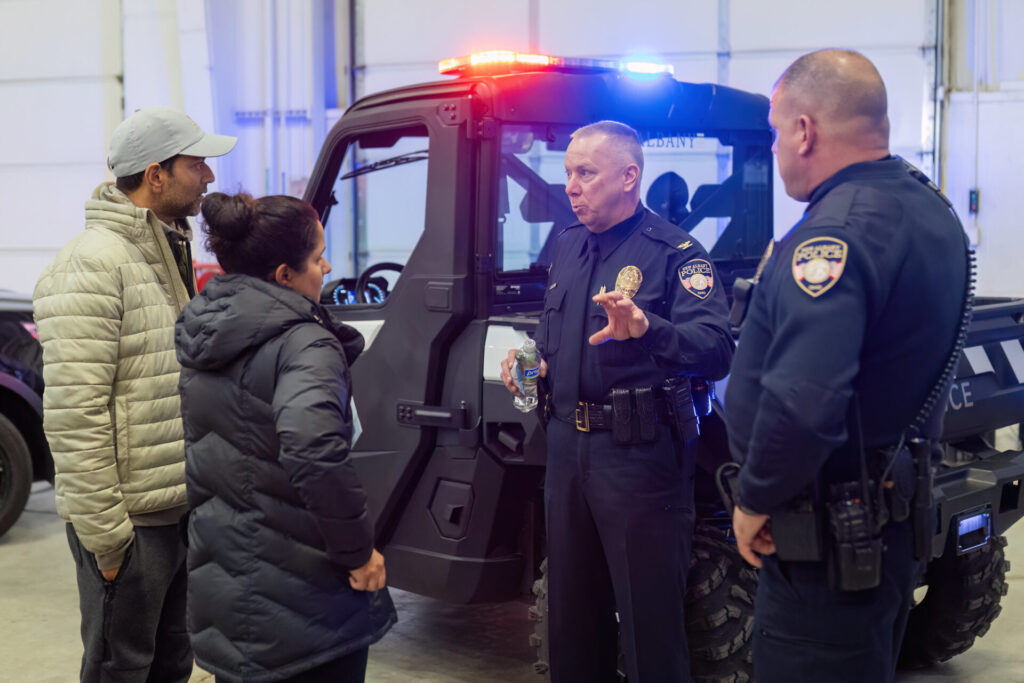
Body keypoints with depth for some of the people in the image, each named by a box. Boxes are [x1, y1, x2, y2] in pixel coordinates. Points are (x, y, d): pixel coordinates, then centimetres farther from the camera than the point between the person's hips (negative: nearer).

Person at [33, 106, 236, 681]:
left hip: (180, 509, 9)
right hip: (132, 521, -8)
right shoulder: (93, 265, -17)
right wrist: (105, 534, -20)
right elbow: (73, 415, -22)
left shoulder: (171, 252, 13)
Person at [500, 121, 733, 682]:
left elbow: (715, 350, -27)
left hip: (639, 457, -7)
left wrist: (648, 328, -44)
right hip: (567, 445, 7)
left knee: (649, 615, 5)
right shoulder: (567, 246, 10)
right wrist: (530, 358, 6)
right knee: (571, 610, 20)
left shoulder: (674, 253, -12)